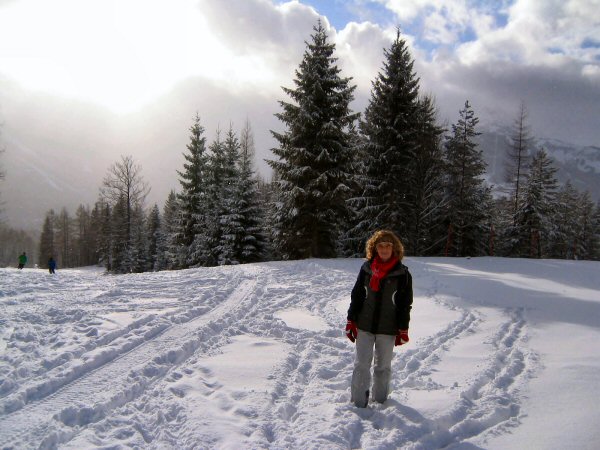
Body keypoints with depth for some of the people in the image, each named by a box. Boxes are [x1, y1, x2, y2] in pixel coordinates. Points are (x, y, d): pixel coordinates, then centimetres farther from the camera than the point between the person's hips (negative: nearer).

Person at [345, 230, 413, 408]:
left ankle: (380, 399, 30)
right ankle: (358, 403, 14)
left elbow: (405, 304, -1)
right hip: (364, 326, 1)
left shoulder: (402, 273, -5)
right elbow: (356, 296, 5)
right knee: (361, 364, 4)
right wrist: (351, 321, 2)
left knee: (383, 365, 13)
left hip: (388, 329, -1)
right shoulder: (366, 268, 0)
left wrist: (403, 330, -2)